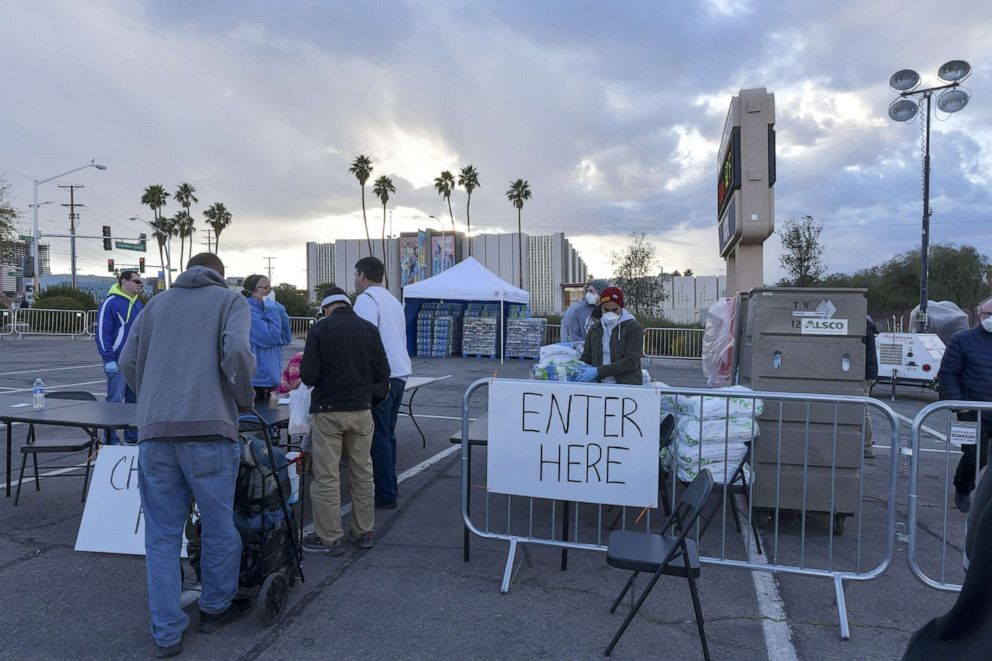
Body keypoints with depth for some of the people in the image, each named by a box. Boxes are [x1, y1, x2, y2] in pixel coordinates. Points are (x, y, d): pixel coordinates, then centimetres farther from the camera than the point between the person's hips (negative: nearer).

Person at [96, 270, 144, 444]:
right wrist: (109, 359, -17)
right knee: (115, 401, -4)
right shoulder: (110, 303, -8)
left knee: (135, 400, 12)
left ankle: (133, 436, 22)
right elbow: (102, 332, -12)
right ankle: (111, 439, 3)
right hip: (119, 362, -8)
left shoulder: (138, 304, 16)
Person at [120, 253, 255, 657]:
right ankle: (216, 608, 30)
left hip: (154, 432, 4)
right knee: (219, 526, 13)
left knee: (162, 535, 12)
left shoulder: (156, 304, 20)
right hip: (208, 429, -4)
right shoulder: (231, 300, 7)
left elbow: (128, 362, 15)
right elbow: (237, 353, -10)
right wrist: (244, 399, 4)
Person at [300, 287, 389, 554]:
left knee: (326, 477, 4)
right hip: (362, 410, 4)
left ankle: (329, 537, 11)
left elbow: (308, 376, -10)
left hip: (328, 411, -3)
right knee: (363, 473, 13)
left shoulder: (320, 329, -6)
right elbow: (382, 373, 2)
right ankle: (363, 532, 22)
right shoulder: (369, 329, 3)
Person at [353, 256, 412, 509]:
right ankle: (388, 488, 26)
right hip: (399, 374, 9)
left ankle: (385, 495, 3)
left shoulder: (366, 299, -9)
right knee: (387, 435, 17)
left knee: (379, 438, -3)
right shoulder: (393, 300, 19)